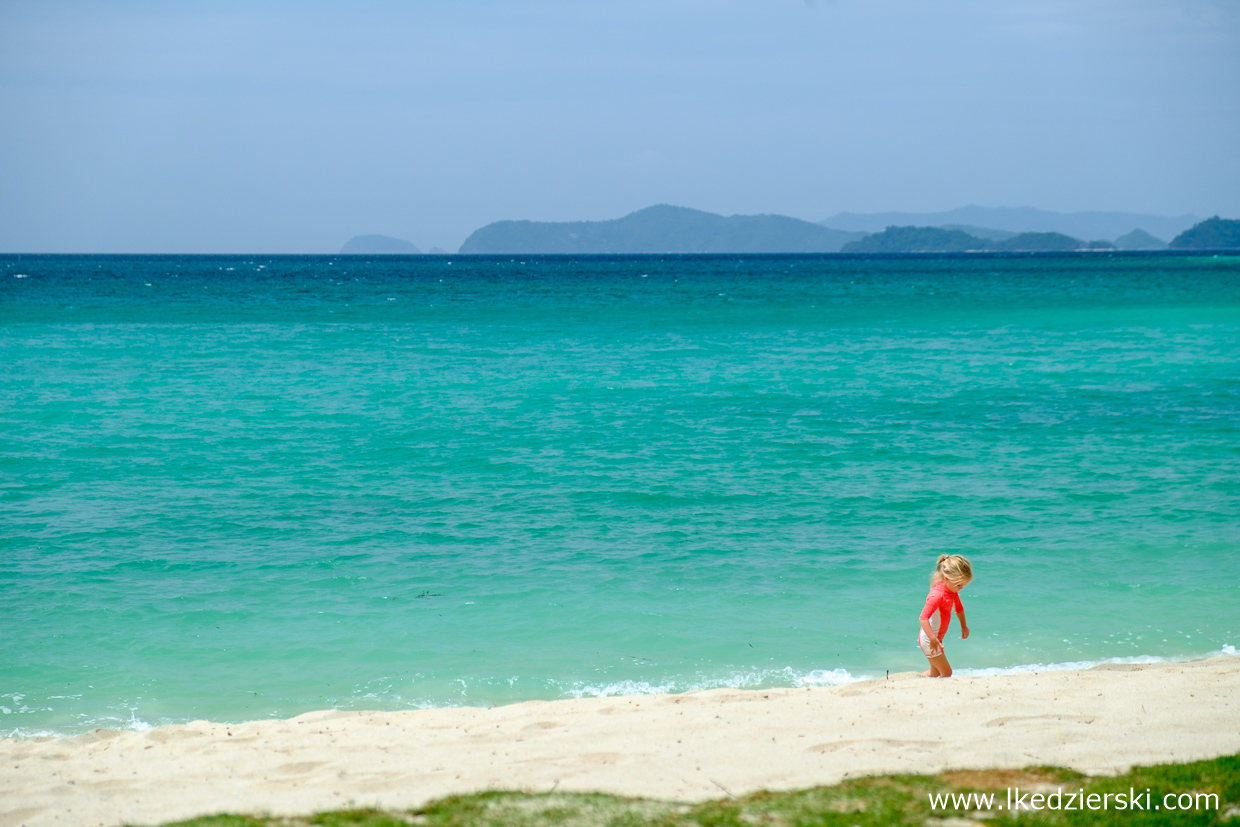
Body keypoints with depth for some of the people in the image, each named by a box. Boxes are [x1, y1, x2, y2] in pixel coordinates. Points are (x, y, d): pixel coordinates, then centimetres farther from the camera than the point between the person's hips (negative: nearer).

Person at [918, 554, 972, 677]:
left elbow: (959, 608, 24)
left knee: (936, 672, 20)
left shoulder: (952, 591, 2)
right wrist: (933, 639, -43)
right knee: (946, 672, -6)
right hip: (928, 639, -10)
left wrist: (963, 626, 30)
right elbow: (924, 617, -36)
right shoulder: (938, 594, -29)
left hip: (936, 638, 10)